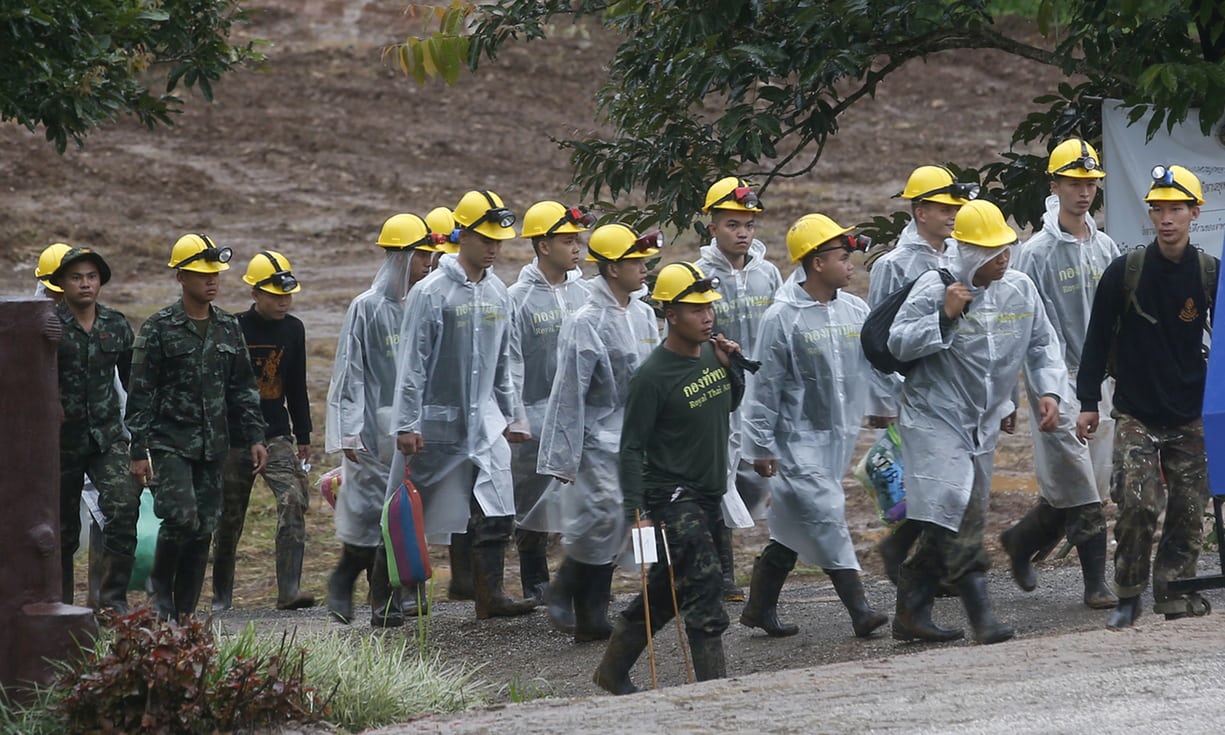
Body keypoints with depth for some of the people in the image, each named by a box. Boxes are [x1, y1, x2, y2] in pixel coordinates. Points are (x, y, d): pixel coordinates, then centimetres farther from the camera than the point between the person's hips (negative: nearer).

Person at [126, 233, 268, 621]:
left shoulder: (229, 328, 11)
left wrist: (255, 437, 8)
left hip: (212, 445, 5)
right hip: (169, 441, -5)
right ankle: (161, 584, 6)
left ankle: (184, 613, 10)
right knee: (182, 516, -20)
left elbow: (243, 388, 17)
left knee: (204, 528, 3)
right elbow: (141, 394, -5)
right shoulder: (159, 328, -4)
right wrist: (139, 451, -10)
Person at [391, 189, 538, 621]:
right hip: (437, 423, -5)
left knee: (496, 513, -6)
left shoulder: (497, 293, 9)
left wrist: (512, 415, 19)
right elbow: (412, 363, -10)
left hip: (485, 423, 5)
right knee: (416, 517, 4)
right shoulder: (431, 293, -10)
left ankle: (489, 595, -5)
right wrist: (407, 424, -13)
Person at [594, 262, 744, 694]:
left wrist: (732, 367, 4)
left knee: (666, 590, 15)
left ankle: (612, 671, 28)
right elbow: (632, 448, -15)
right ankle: (714, 683, -14)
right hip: (671, 496, -8)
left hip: (708, 496, 8)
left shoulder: (710, 355, 6)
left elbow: (729, 405, 24)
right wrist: (637, 512, -20)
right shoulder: (653, 376, -17)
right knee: (704, 582, -15)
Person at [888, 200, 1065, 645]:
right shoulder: (934, 288, -12)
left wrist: (1048, 391, -1)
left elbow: (1042, 344, 14)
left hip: (982, 425, 6)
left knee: (943, 526, 9)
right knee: (959, 514, -18)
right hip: (934, 419, -6)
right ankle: (982, 616, -20)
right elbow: (898, 344, -13)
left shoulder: (1020, 289, 4)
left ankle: (911, 616, 17)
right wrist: (944, 317, -24)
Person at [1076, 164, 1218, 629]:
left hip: (1191, 416, 2)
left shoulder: (1211, 274, 0)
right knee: (1138, 504, -12)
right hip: (1135, 415, -2)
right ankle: (1128, 597, 1)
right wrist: (1088, 402, -1)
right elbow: (1098, 338, 2)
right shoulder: (1124, 272, -4)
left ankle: (1174, 591, 14)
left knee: (1188, 510, 2)